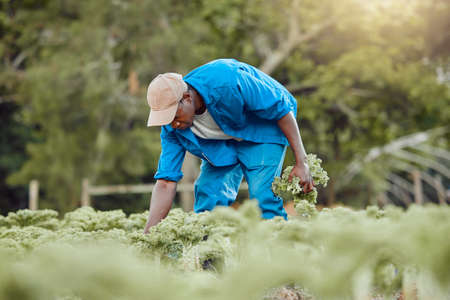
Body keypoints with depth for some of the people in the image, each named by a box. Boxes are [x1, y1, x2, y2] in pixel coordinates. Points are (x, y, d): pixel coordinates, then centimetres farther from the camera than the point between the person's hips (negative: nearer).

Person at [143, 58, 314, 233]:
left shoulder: (226, 81, -38)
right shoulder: (172, 126, -21)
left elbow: (282, 109, -26)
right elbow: (165, 183, -17)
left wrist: (301, 162, -26)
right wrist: (147, 235, -26)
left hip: (264, 129, -5)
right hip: (222, 144, 5)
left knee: (263, 197, -20)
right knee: (208, 199, -10)